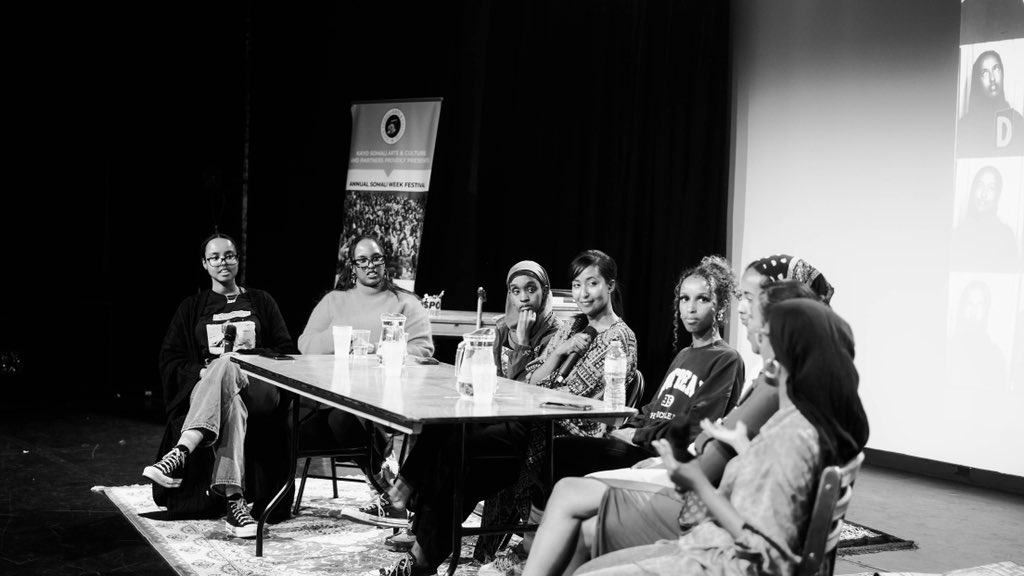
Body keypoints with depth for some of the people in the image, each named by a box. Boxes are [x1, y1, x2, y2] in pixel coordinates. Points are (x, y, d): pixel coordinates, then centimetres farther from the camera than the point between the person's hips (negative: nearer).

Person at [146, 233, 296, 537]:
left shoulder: (260, 302, 22)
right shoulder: (192, 308, 21)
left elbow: (286, 350, 12)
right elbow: (169, 360, 12)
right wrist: (201, 371, -11)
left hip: (257, 387, 0)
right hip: (205, 385, 0)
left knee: (225, 365, -40)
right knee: (230, 406, -42)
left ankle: (179, 455, -59)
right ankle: (235, 503, -59)